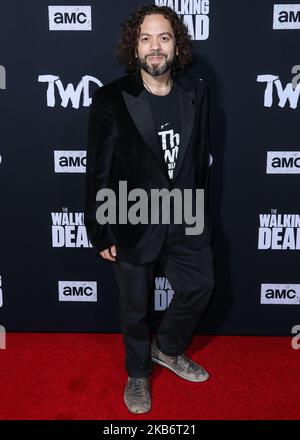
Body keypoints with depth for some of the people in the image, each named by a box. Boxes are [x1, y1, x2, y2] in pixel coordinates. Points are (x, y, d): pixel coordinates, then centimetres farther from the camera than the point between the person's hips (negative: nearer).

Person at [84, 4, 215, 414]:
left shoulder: (196, 92, -1)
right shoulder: (110, 99, -14)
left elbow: (201, 154, 8)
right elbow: (98, 172, -11)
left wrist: (198, 207, 11)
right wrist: (101, 233, -9)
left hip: (185, 218, 4)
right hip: (133, 223, -3)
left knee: (200, 287, 16)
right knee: (135, 307, 14)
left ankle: (167, 348, 45)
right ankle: (138, 373, 42)